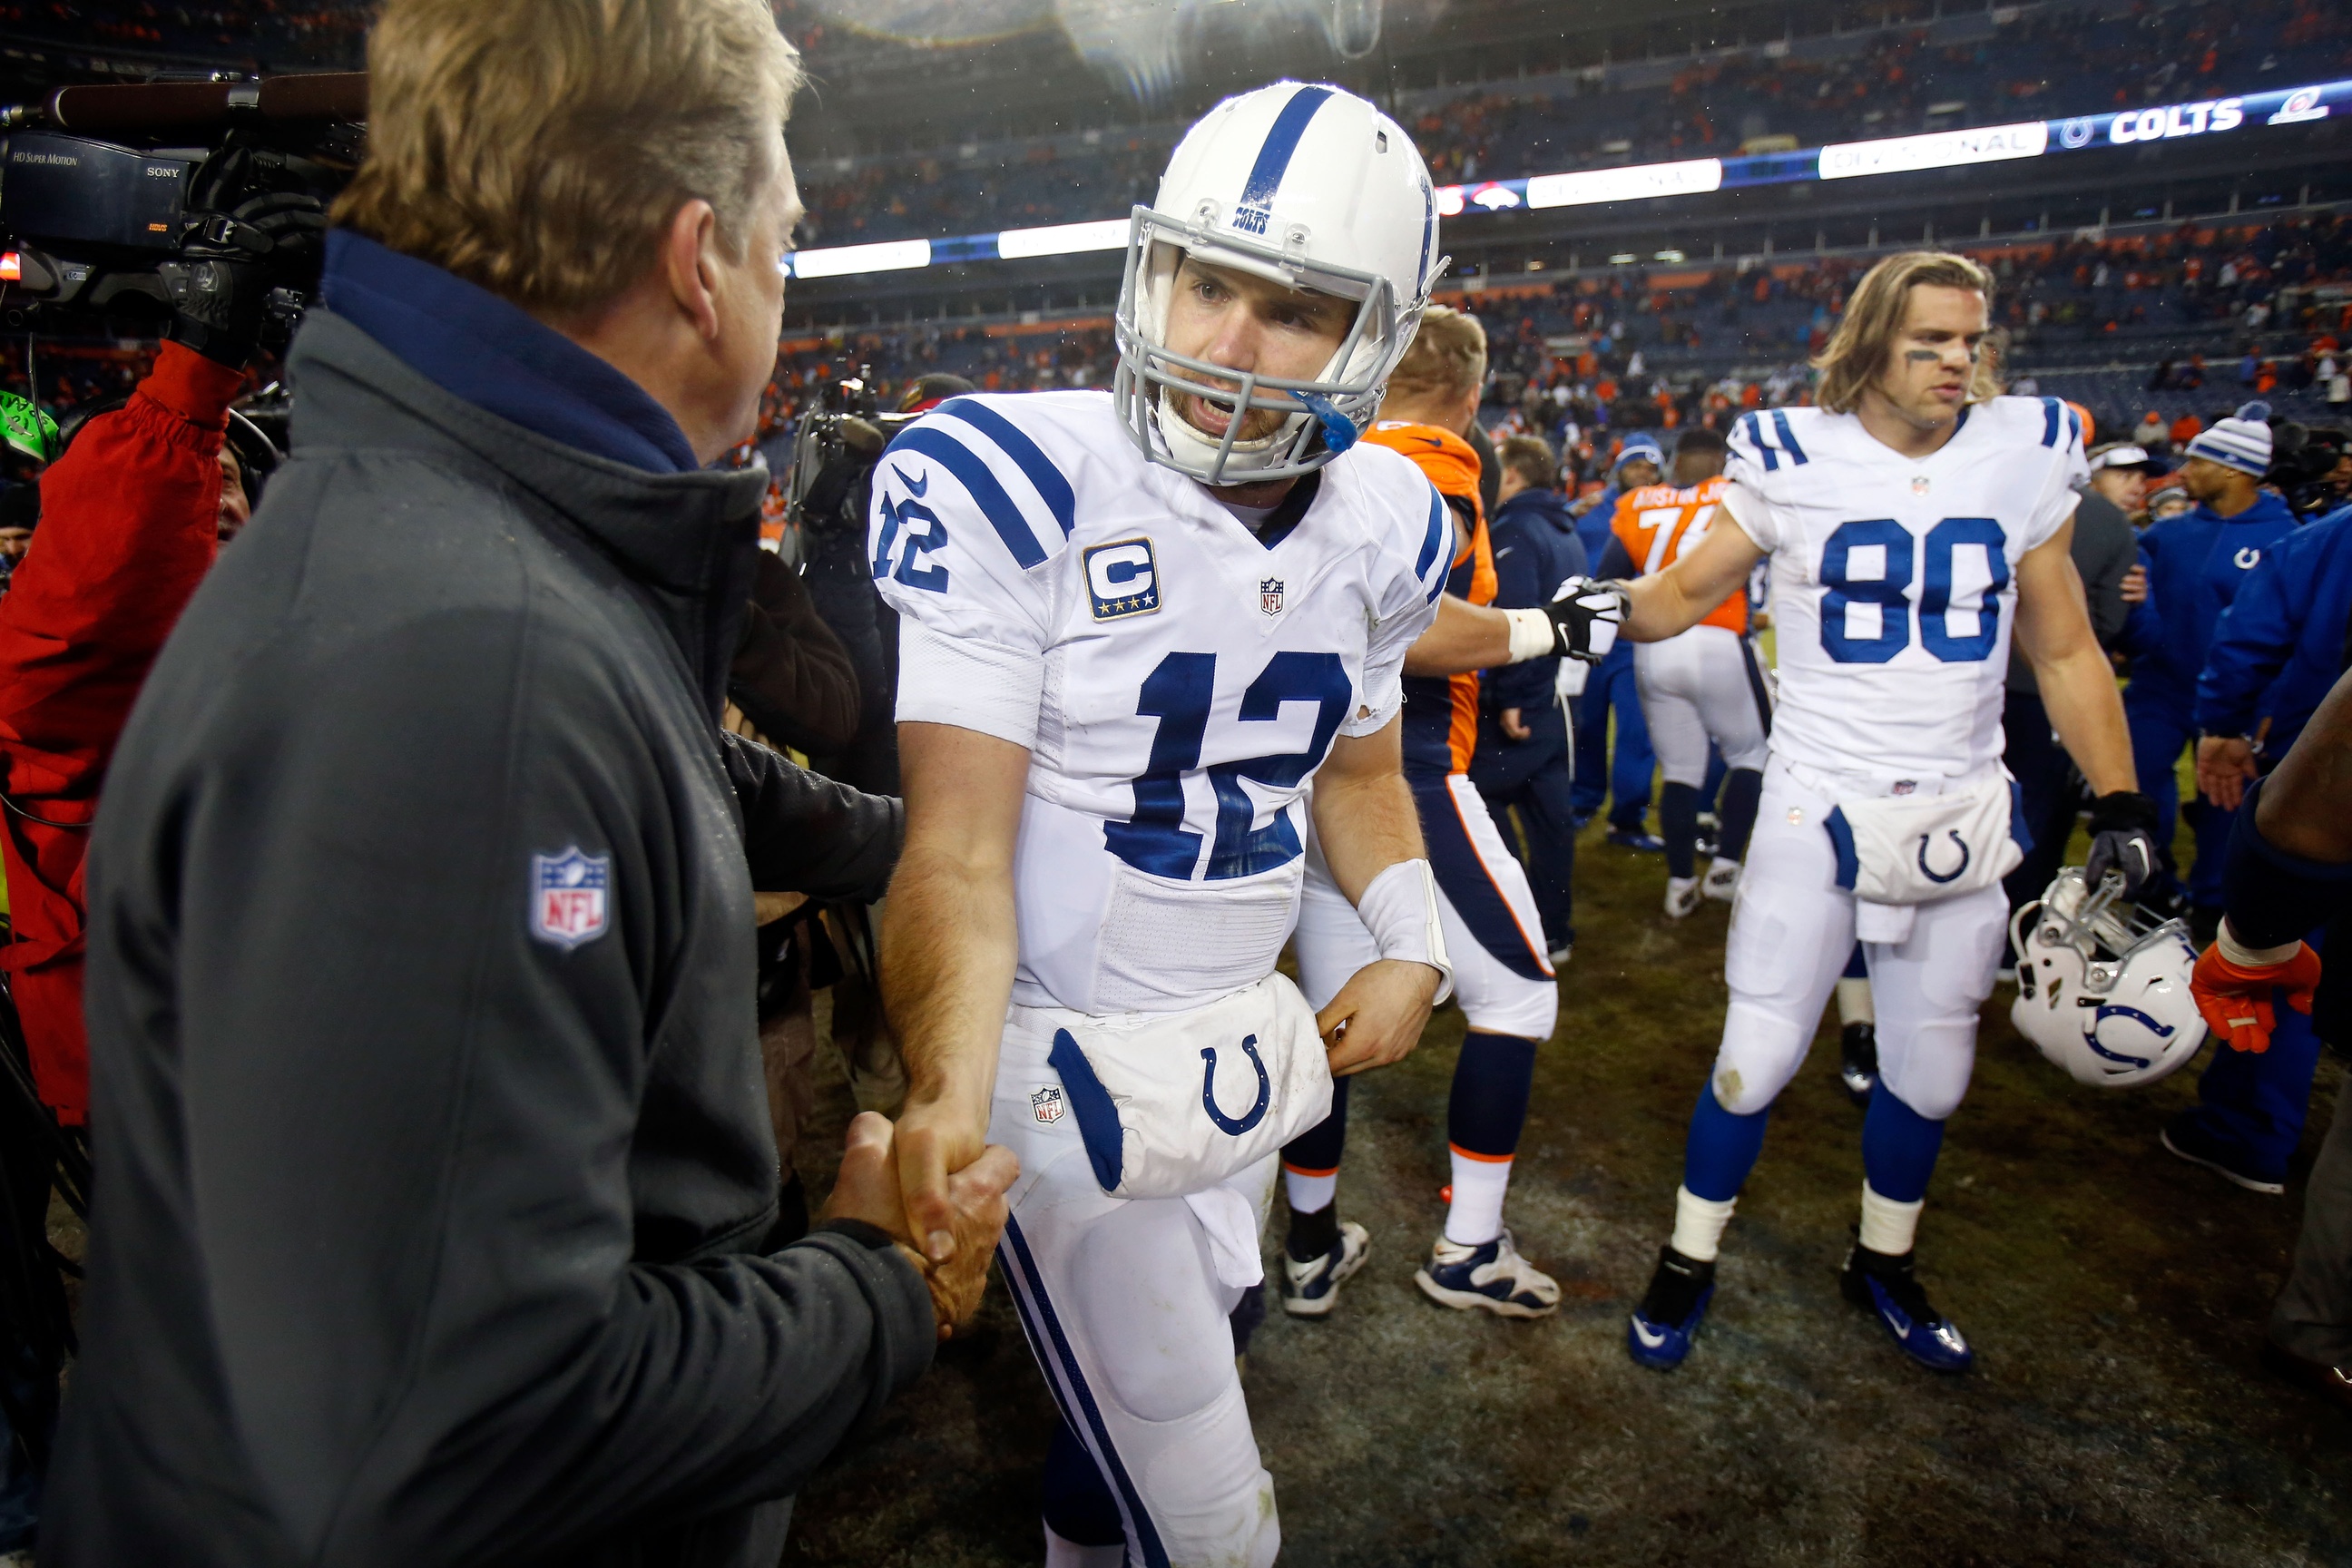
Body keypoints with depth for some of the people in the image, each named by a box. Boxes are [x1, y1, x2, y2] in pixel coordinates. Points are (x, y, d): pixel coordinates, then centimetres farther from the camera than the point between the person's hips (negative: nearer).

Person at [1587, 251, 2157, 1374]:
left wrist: (2119, 803, 2)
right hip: (1819, 809, -3)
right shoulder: (1795, 459, -5)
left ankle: (1882, 1265, 39)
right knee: (1758, 1057, 1)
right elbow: (1686, 592, 1)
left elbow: (2065, 652, 7)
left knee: (1930, 1072, 14)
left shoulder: (2025, 455, 3)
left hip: (1962, 816, 3)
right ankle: (1687, 1264, 23)